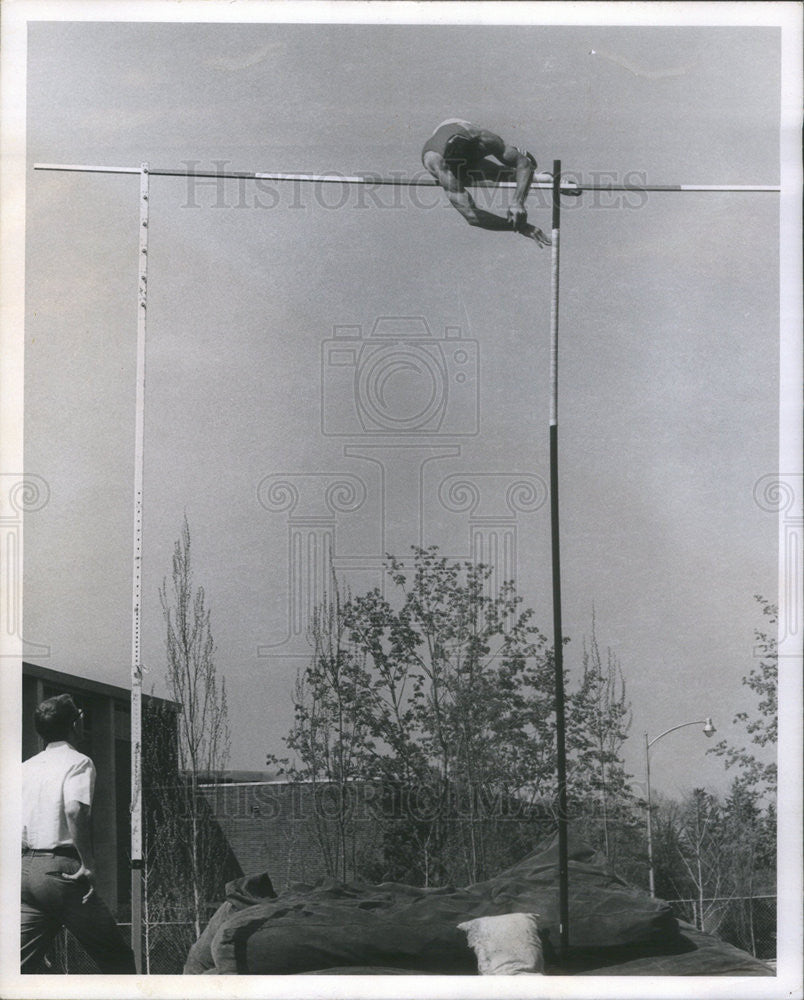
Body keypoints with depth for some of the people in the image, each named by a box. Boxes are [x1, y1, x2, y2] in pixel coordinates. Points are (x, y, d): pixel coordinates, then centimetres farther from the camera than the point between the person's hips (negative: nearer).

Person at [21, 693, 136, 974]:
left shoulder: (26, 767, 16)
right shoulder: (77, 762, -4)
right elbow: (74, 810, -21)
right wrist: (88, 864, -16)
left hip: (27, 869, 7)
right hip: (61, 868, -7)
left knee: (26, 962, 5)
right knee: (117, 960, 4)